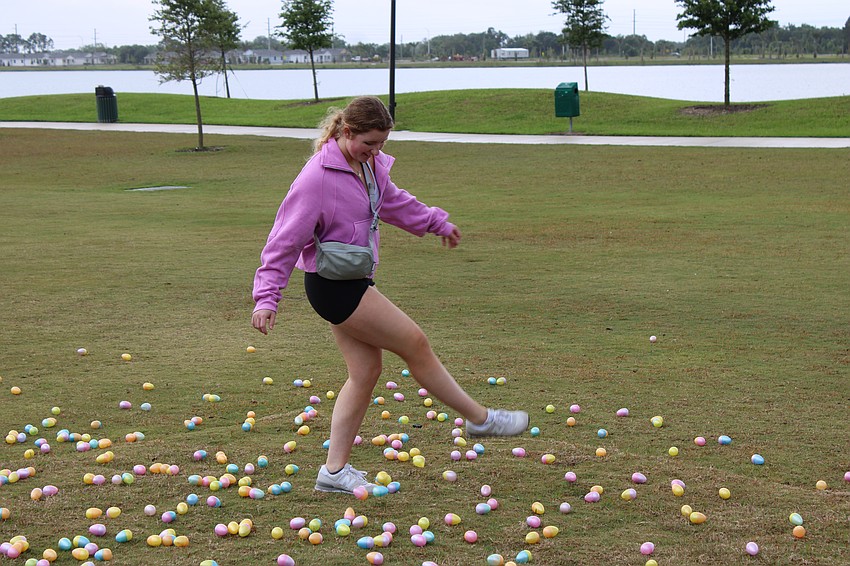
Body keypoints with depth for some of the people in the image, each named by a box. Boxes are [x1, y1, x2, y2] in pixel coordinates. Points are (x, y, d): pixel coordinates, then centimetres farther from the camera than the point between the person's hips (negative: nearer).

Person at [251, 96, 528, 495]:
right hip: (334, 286, -9)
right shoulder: (317, 178, -22)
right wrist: (266, 298, -20)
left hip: (354, 283, 9)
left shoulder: (369, 164, 3)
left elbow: (392, 200, 24)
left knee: (366, 371, 9)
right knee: (415, 344, -2)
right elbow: (285, 239, -19)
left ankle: (335, 470, 15)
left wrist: (436, 222, 34)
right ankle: (481, 419, 14)